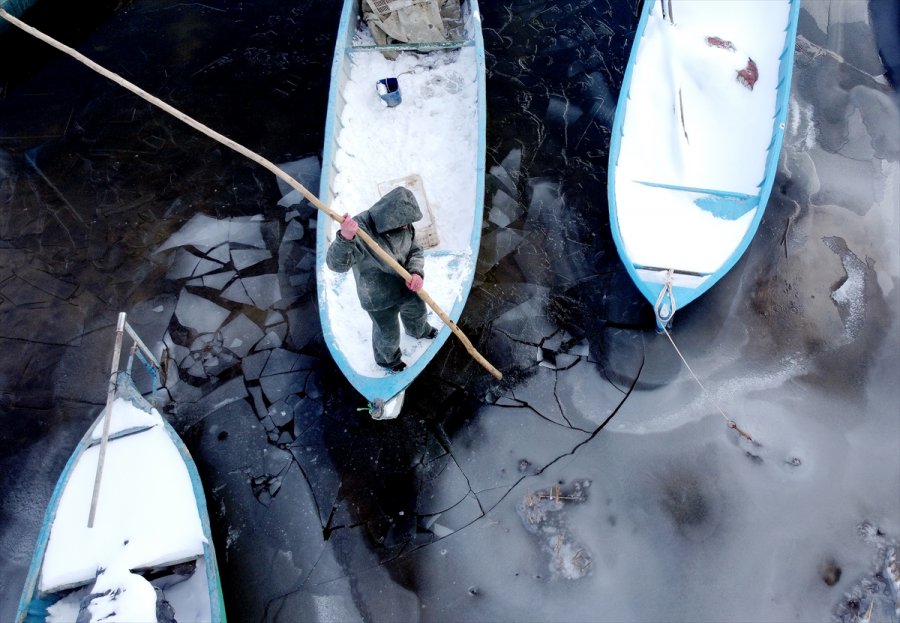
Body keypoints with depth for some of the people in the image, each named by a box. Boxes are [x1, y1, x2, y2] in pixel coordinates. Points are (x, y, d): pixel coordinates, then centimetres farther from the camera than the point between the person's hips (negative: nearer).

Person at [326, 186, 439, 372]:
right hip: (379, 298, -6)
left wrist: (416, 273, -25)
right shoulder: (360, 230, -35)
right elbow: (336, 264, -40)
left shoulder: (403, 225, -16)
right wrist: (345, 238, -60)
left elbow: (415, 251, -4)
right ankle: (387, 359, 55)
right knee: (388, 334, 20)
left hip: (407, 287, 6)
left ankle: (420, 331, 72)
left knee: (416, 311, 35)